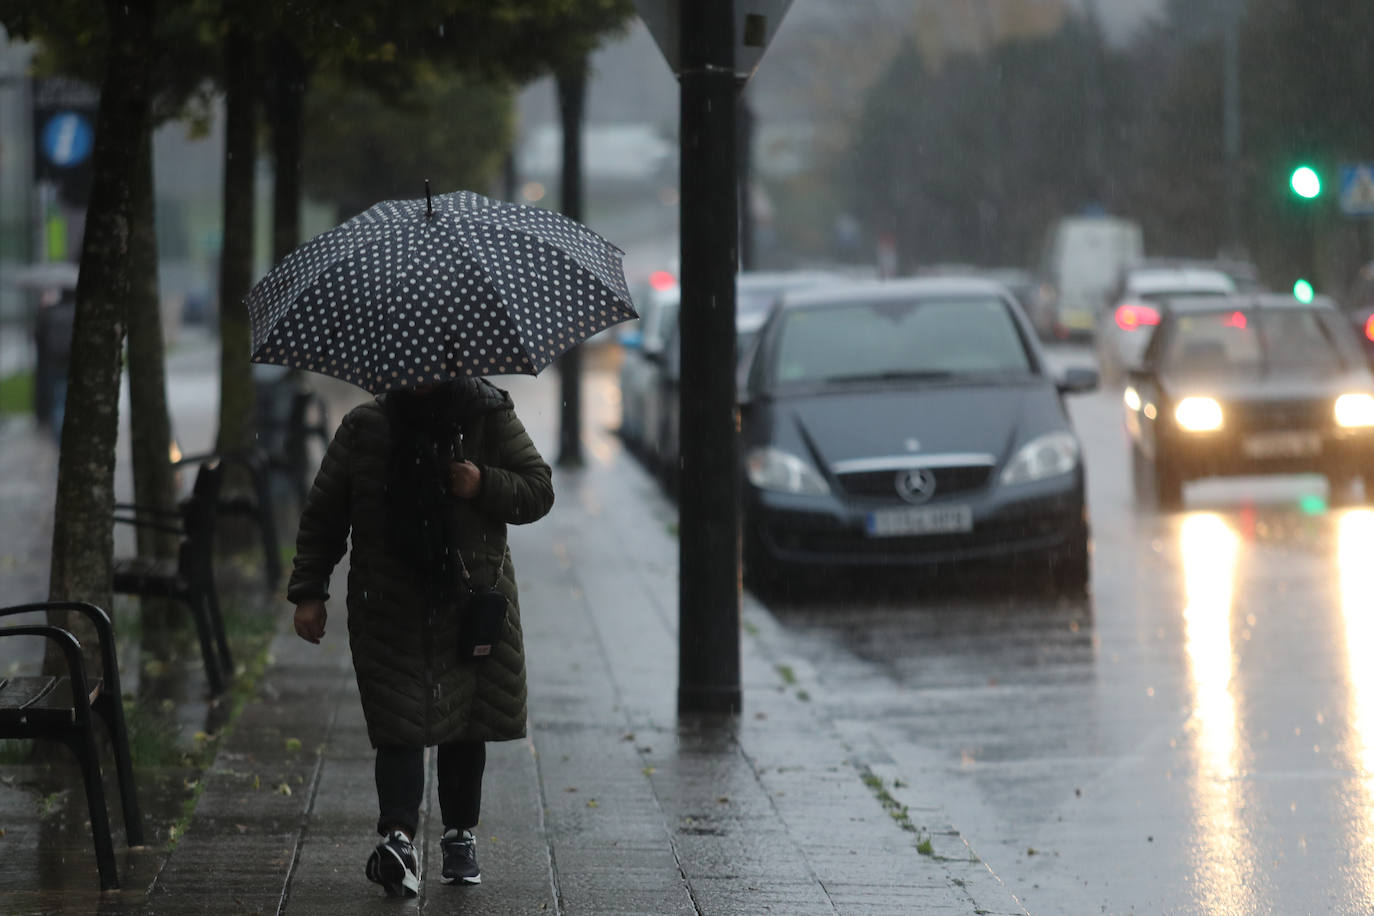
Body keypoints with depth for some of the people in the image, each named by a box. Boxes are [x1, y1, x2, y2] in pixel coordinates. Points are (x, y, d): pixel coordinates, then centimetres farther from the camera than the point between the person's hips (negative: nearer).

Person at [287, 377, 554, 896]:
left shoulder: (490, 419, 2)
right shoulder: (365, 429, 4)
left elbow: (539, 491, 2)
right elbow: (322, 515, 10)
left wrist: (484, 486, -17)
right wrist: (308, 593, 5)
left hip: (472, 606, 1)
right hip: (391, 614, -1)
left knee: (467, 725, 8)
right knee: (400, 723, -14)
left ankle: (460, 834, 23)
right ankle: (398, 836, -26)